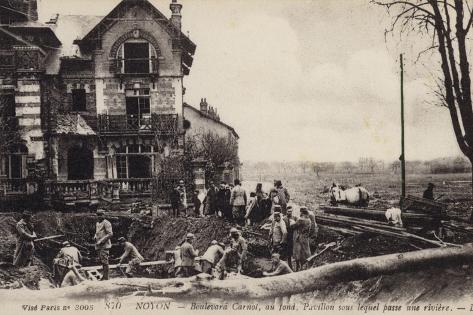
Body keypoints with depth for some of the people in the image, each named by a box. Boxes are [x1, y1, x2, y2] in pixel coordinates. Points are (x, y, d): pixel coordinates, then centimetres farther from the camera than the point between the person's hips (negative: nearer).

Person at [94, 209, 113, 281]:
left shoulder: (106, 223, -10)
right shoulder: (97, 223, 18)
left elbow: (110, 234, -17)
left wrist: (101, 240, -20)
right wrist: (95, 237, 9)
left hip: (104, 245, -9)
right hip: (98, 245, 9)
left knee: (104, 261, -10)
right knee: (101, 261, 11)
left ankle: (106, 276, -7)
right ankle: (104, 275, 20)